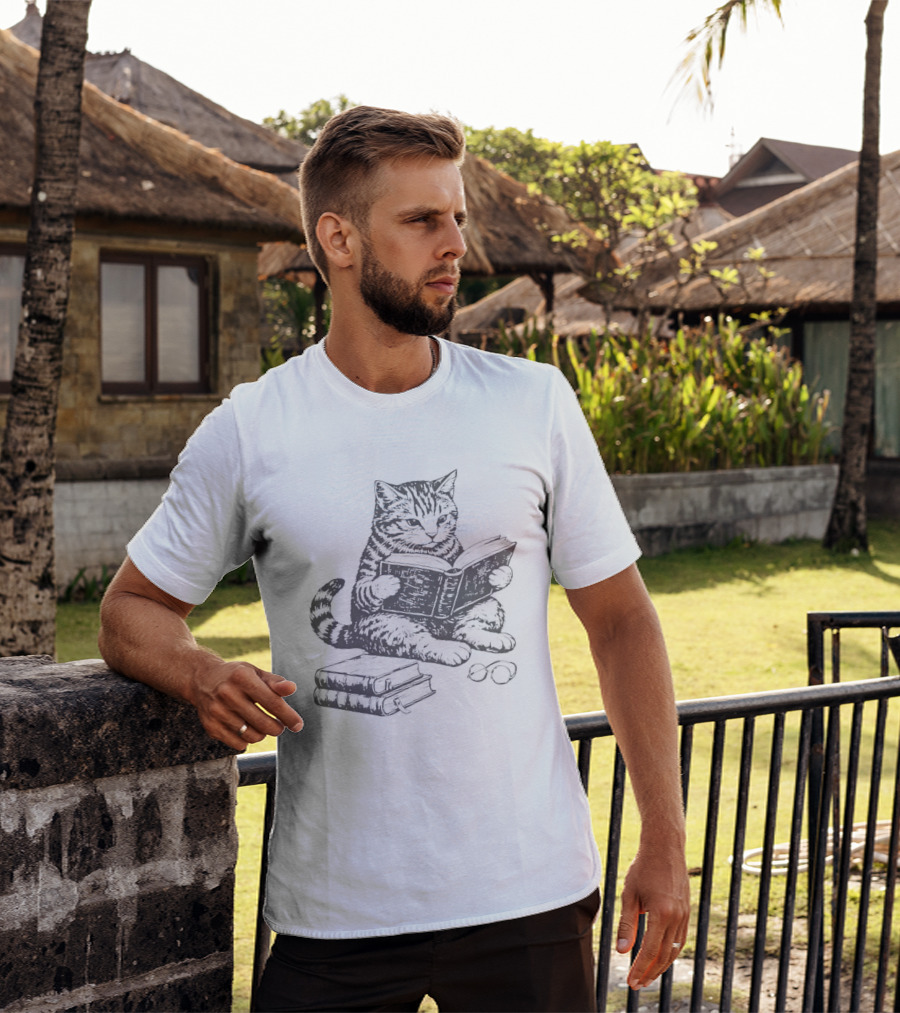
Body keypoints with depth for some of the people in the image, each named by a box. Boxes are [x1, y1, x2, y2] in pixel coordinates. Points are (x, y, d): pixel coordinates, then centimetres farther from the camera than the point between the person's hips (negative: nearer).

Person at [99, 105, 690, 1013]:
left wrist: (664, 841, 0)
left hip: (529, 894, 1)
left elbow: (619, 621, 4)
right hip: (335, 905, 0)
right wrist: (206, 678, -16)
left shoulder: (535, 405, 1)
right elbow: (132, 611, 7)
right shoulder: (246, 434, -2)